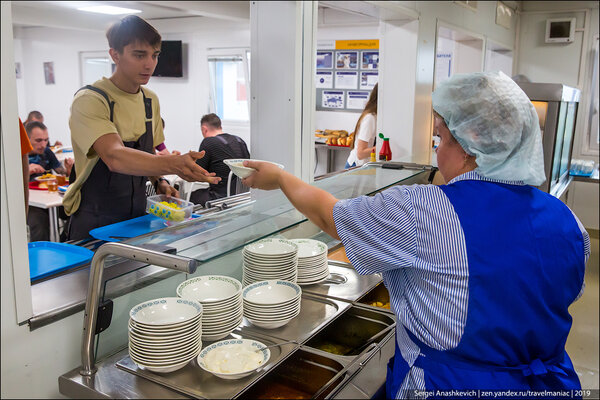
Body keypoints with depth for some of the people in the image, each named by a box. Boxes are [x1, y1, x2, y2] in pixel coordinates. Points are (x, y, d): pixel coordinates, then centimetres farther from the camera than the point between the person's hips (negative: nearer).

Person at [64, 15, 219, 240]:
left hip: (137, 219, 6)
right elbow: (114, 157, -35)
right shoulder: (90, 101, -18)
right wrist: (174, 165, -49)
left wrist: (159, 181, -2)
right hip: (95, 225, -6)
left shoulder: (151, 101, 5)